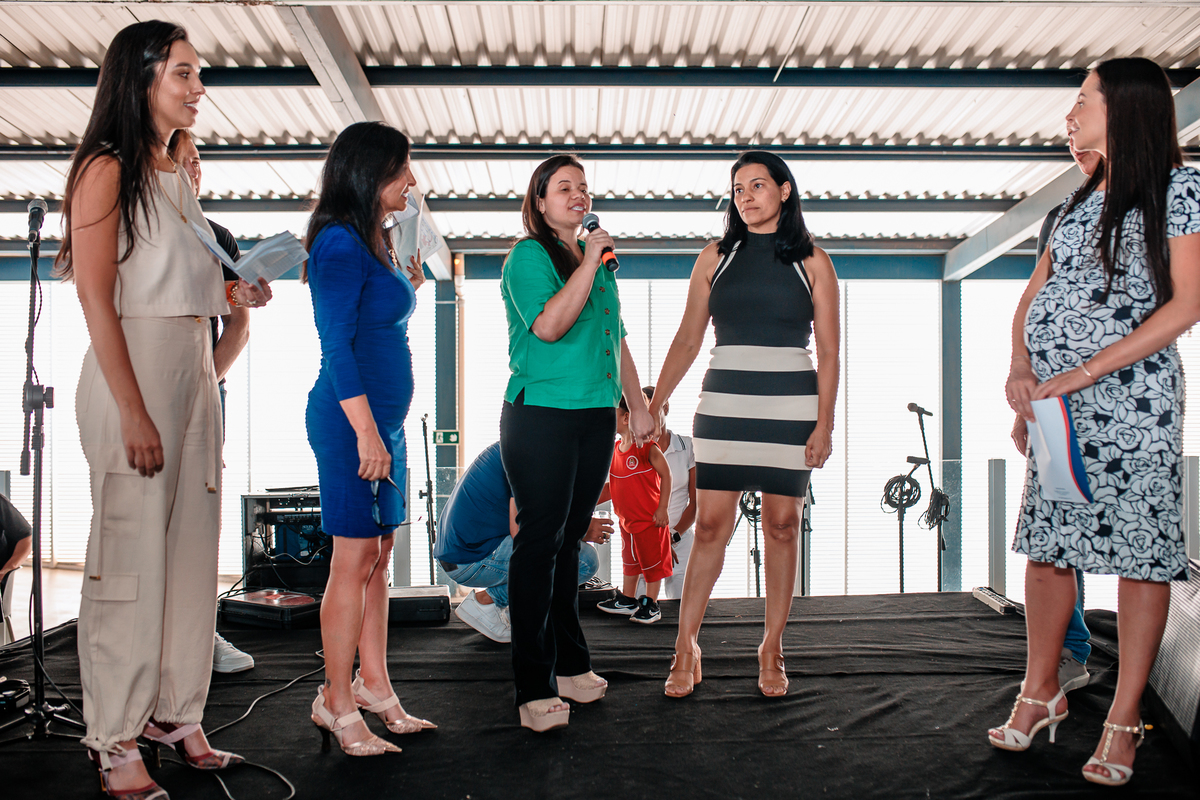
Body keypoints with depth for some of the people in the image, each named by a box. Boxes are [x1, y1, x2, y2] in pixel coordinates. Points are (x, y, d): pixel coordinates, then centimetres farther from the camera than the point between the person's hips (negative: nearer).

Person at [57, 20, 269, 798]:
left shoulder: (177, 177, 17)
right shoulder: (107, 170, -6)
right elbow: (97, 297, -13)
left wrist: (236, 292, 4)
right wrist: (133, 412, -18)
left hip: (195, 369, 8)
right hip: (132, 372, -8)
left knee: (193, 550, 9)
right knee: (131, 557, -5)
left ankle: (179, 715, 20)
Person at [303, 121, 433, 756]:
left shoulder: (373, 242, 17)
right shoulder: (340, 243, -12)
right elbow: (335, 344, -18)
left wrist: (407, 289, 17)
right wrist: (366, 430, -21)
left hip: (383, 417, 10)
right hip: (352, 418, -10)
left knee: (378, 555, 12)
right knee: (355, 560, -5)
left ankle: (374, 687, 21)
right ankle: (337, 703, 5)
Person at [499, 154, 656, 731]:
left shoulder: (598, 260, 19)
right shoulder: (528, 255, -3)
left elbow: (617, 341, 24)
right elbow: (548, 325, -20)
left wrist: (638, 406, 21)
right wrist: (590, 263, -15)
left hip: (595, 416, 7)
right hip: (541, 416, -7)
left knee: (571, 538, 11)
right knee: (541, 539, -6)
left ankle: (569, 665, 20)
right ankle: (535, 687, -1)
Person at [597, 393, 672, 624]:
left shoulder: (647, 447, -18)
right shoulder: (615, 448, 5)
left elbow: (666, 475, -14)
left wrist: (662, 509, -15)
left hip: (649, 518, -8)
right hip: (626, 518, 8)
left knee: (652, 561, 2)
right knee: (629, 559, 19)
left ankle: (651, 604, 11)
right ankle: (627, 600, 30)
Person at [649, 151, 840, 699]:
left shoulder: (811, 262, 6)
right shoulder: (716, 258, 10)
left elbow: (828, 351, 3)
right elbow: (687, 339, 9)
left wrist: (824, 422, -6)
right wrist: (654, 405, 2)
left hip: (791, 405, -1)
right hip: (724, 402, 1)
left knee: (782, 526, 3)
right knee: (711, 525, -3)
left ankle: (772, 651, 15)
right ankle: (686, 648, 6)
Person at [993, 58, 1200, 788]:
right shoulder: (1079, 199, 17)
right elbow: (1034, 296, 17)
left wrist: (1083, 373, -16)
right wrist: (1021, 365, -3)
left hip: (1133, 397, -6)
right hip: (1058, 400, 6)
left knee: (1140, 549, -2)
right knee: (1047, 542, 7)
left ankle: (1125, 719, 5)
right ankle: (1042, 692, 19)